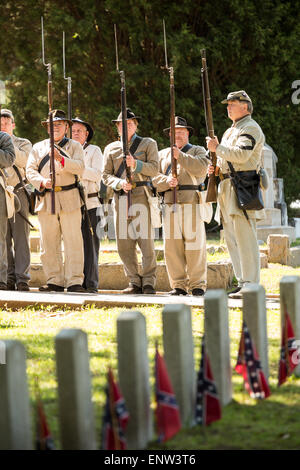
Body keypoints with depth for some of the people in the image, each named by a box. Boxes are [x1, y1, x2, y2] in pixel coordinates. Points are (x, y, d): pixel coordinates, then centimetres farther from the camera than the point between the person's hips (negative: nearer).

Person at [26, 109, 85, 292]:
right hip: (46, 199, 3)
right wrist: (42, 182, -12)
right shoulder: (38, 147, 19)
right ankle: (55, 281, 5)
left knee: (73, 241, -9)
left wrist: (61, 159, -21)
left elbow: (80, 167, -5)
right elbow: (30, 170, 8)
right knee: (49, 243, 0)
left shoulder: (74, 146, 12)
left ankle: (74, 282, -10)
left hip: (69, 198, -2)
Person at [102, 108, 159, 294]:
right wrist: (120, 183, -9)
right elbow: (106, 175, 11)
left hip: (142, 195, -3)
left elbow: (154, 168, -1)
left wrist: (136, 164, -16)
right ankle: (135, 282, 6)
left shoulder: (148, 144, 11)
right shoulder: (111, 149, 17)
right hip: (121, 197, 3)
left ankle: (149, 282, -6)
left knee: (146, 240, -9)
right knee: (124, 243, 0)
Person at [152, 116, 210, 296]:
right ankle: (179, 285, 3)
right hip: (170, 205, 3)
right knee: (172, 245, -1)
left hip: (192, 203, -3)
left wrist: (181, 156, -16)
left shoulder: (198, 151, 12)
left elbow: (201, 168, -9)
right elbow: (155, 178, 9)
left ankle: (198, 285, -3)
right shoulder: (163, 154, 22)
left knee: (194, 243, -7)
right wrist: (167, 181, -11)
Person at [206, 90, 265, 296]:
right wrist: (217, 169, 9)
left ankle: (251, 285, -13)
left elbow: (241, 155, -21)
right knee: (233, 239, 10)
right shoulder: (230, 131, 24)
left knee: (245, 238, -13)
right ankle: (243, 282, 14)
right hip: (229, 190, 10)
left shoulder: (250, 128, -7)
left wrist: (217, 148, -13)